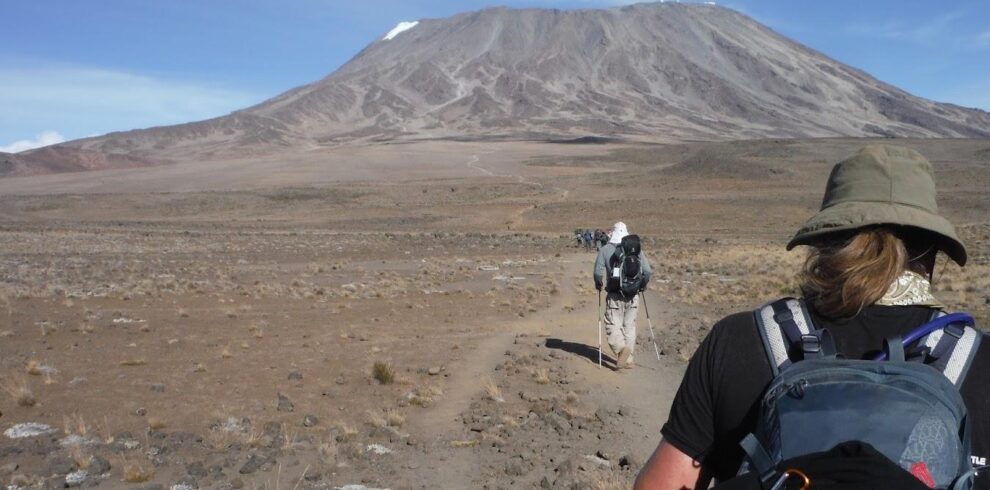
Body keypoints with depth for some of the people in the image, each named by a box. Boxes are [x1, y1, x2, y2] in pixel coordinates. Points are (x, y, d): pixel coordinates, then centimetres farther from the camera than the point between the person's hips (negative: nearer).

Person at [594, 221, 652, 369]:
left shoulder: (605, 250, -4)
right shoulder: (637, 249, 3)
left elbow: (598, 272, -10)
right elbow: (647, 271, -1)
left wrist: (599, 284, 11)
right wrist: (642, 285, 17)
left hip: (614, 296, -3)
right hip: (633, 296, 3)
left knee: (613, 326, 4)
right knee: (630, 326, 13)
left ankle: (621, 348, -22)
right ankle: (628, 359, 16)